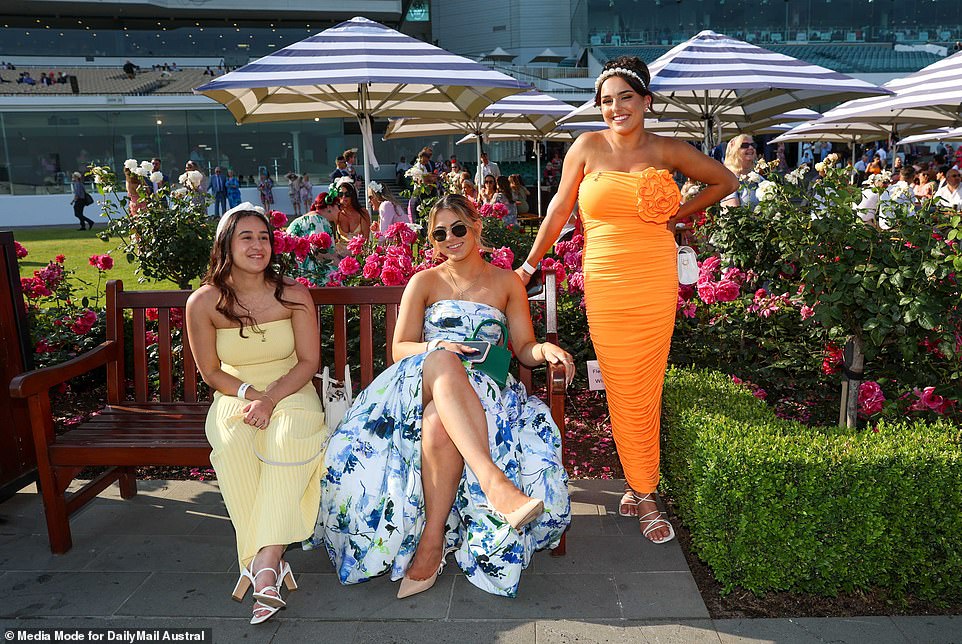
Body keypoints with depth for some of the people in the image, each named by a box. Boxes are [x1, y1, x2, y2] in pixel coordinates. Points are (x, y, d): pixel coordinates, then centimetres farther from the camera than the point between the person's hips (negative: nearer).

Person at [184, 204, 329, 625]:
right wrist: (250, 395, -16)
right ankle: (270, 563, -26)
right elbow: (211, 372, 2)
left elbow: (309, 361, -5)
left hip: (291, 393, -1)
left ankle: (264, 564, -31)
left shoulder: (292, 294, -6)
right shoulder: (203, 302, -5)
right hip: (235, 396, 1)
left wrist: (270, 400, -20)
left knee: (289, 437, -34)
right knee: (232, 444, -32)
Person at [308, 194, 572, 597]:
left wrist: (545, 349, -12)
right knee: (442, 361, -39)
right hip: (426, 381, 0)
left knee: (439, 424, -38)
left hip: (483, 390, 0)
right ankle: (493, 480, -54)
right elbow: (399, 349, 6)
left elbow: (525, 348, 12)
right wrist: (437, 348, -15)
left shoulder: (507, 283, 17)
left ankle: (433, 540, -30)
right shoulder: (424, 283, 16)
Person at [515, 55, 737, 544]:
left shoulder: (667, 150, 5)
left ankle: (639, 486, 21)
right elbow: (560, 208, 9)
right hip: (605, 283, 0)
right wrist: (530, 263, 11)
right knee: (623, 392, 3)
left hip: (655, 282, 1)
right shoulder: (588, 146, 3)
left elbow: (725, 181, 18)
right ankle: (643, 491, 18)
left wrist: (678, 215, 9)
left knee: (645, 391, 5)